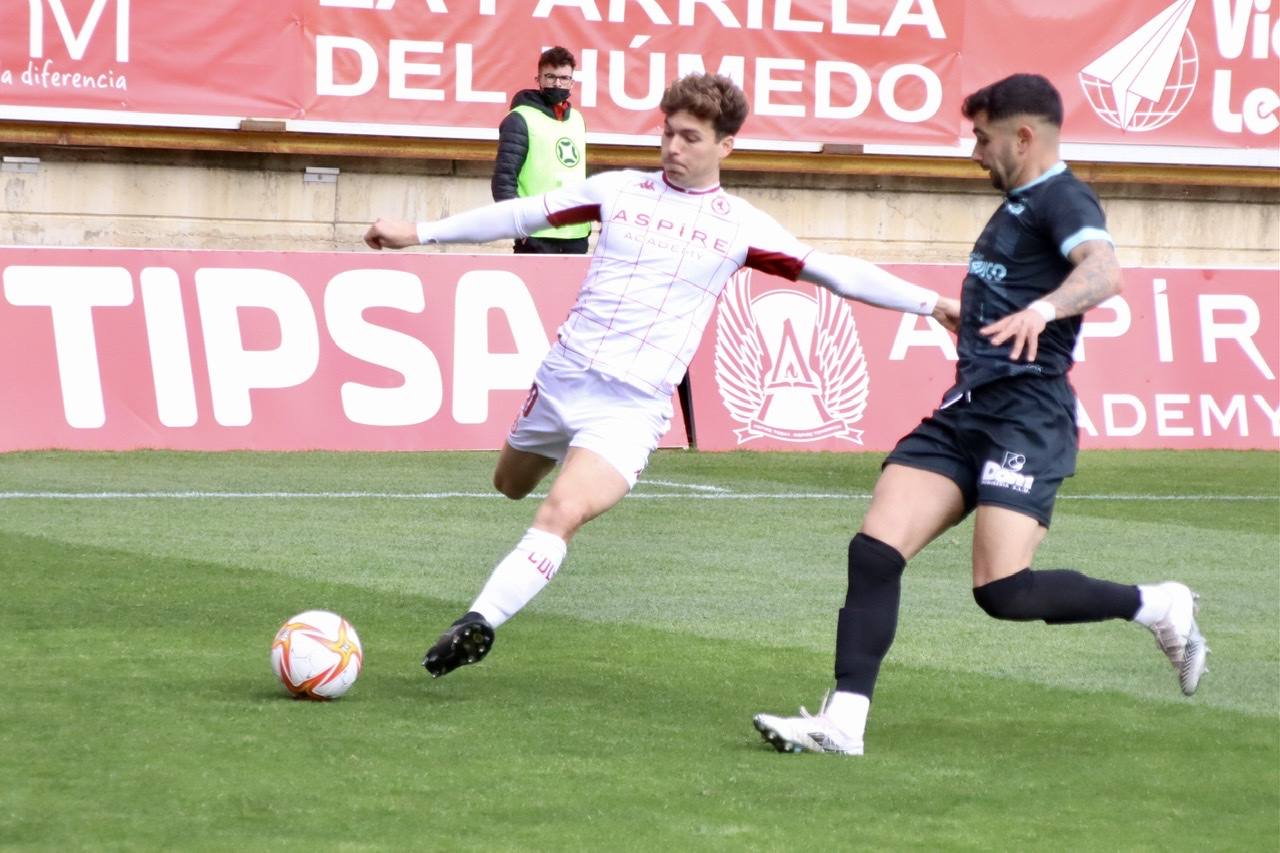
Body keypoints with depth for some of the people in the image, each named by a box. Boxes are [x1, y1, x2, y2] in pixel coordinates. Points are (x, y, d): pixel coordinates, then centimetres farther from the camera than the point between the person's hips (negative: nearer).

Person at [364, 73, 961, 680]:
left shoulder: (741, 227, 1)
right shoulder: (620, 191, 6)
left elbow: (834, 272, 1)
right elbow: (522, 214, 10)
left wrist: (929, 303, -6)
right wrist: (419, 233, 9)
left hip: (634, 402, -4)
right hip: (563, 373, 4)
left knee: (562, 512, -24)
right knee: (511, 486, 22)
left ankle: (478, 624, -25)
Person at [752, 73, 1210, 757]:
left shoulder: (1061, 200, -9)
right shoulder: (1017, 205, 21)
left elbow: (1103, 270, -30)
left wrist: (1041, 310, -46)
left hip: (1026, 414, -9)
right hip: (966, 411, 9)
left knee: (1004, 591, -17)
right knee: (873, 551, -7)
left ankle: (1158, 607, 6)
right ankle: (844, 720, -8)